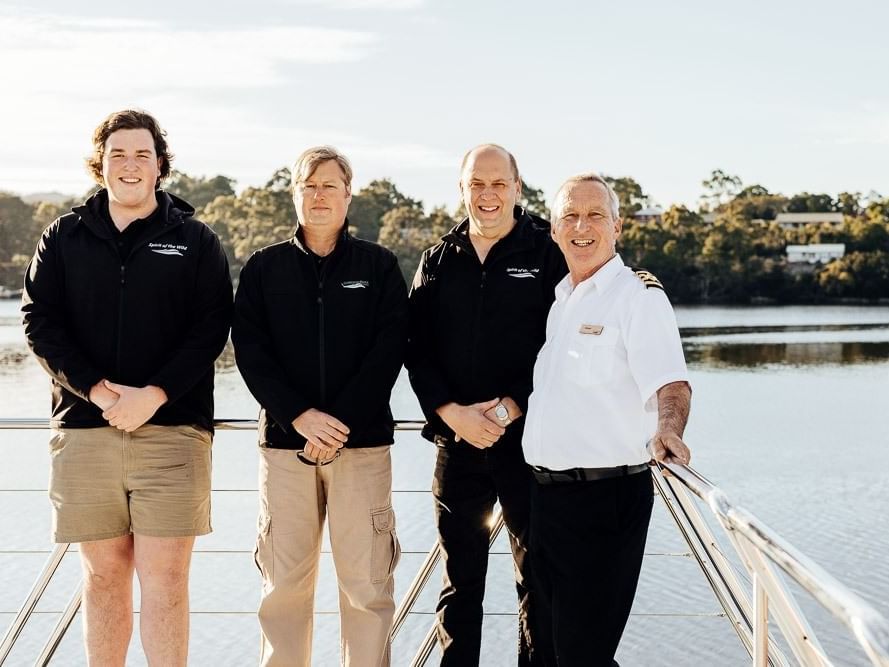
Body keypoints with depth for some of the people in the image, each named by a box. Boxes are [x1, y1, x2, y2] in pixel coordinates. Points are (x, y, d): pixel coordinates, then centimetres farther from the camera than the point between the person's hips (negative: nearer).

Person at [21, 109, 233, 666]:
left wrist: (153, 396, -14)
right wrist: (98, 390, -11)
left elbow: (212, 328, -2)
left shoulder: (195, 240, 6)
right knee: (104, 573, 8)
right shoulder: (64, 238, 11)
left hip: (172, 428, -2)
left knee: (165, 577, -4)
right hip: (84, 429, 2)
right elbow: (41, 322, 3)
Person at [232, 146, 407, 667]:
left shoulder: (380, 266, 6)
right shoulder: (264, 268, 9)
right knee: (284, 581, 4)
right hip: (285, 441, 1)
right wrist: (300, 416, -13)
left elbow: (387, 353, -2)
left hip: (363, 441, -1)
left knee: (367, 581, -2)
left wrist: (338, 425, -12)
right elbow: (250, 352, 1)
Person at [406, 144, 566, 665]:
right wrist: (452, 412, -10)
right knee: (460, 579, 11)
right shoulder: (439, 261, 9)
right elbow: (418, 350, 4)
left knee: (538, 578, 5)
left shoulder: (548, 253, -1)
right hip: (457, 441, 3)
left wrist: (509, 409, -14)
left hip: (529, 440, -3)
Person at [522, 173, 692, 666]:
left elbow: (670, 383, -23)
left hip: (606, 494, -8)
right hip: (547, 491, 8)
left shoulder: (638, 295, -9)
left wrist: (668, 430, -41)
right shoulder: (559, 298, 14)